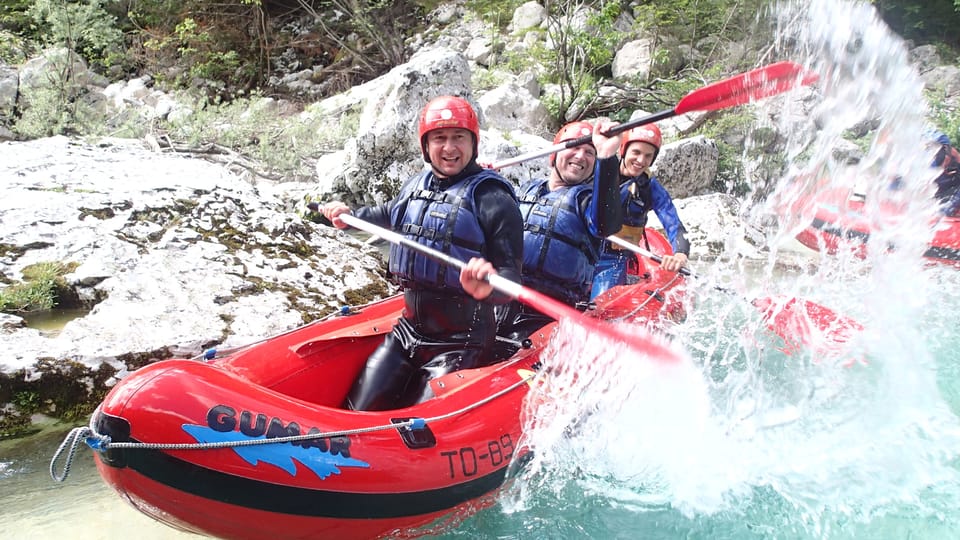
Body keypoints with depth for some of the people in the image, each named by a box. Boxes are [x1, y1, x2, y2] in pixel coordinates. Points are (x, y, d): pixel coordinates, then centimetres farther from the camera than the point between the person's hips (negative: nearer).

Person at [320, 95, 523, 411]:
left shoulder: (492, 197, -13)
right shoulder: (415, 187, 7)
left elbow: (511, 275, -20)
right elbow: (388, 215, 33)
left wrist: (488, 287, -40)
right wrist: (349, 217, 21)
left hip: (460, 346, -6)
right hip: (409, 329, 6)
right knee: (359, 411, 5)